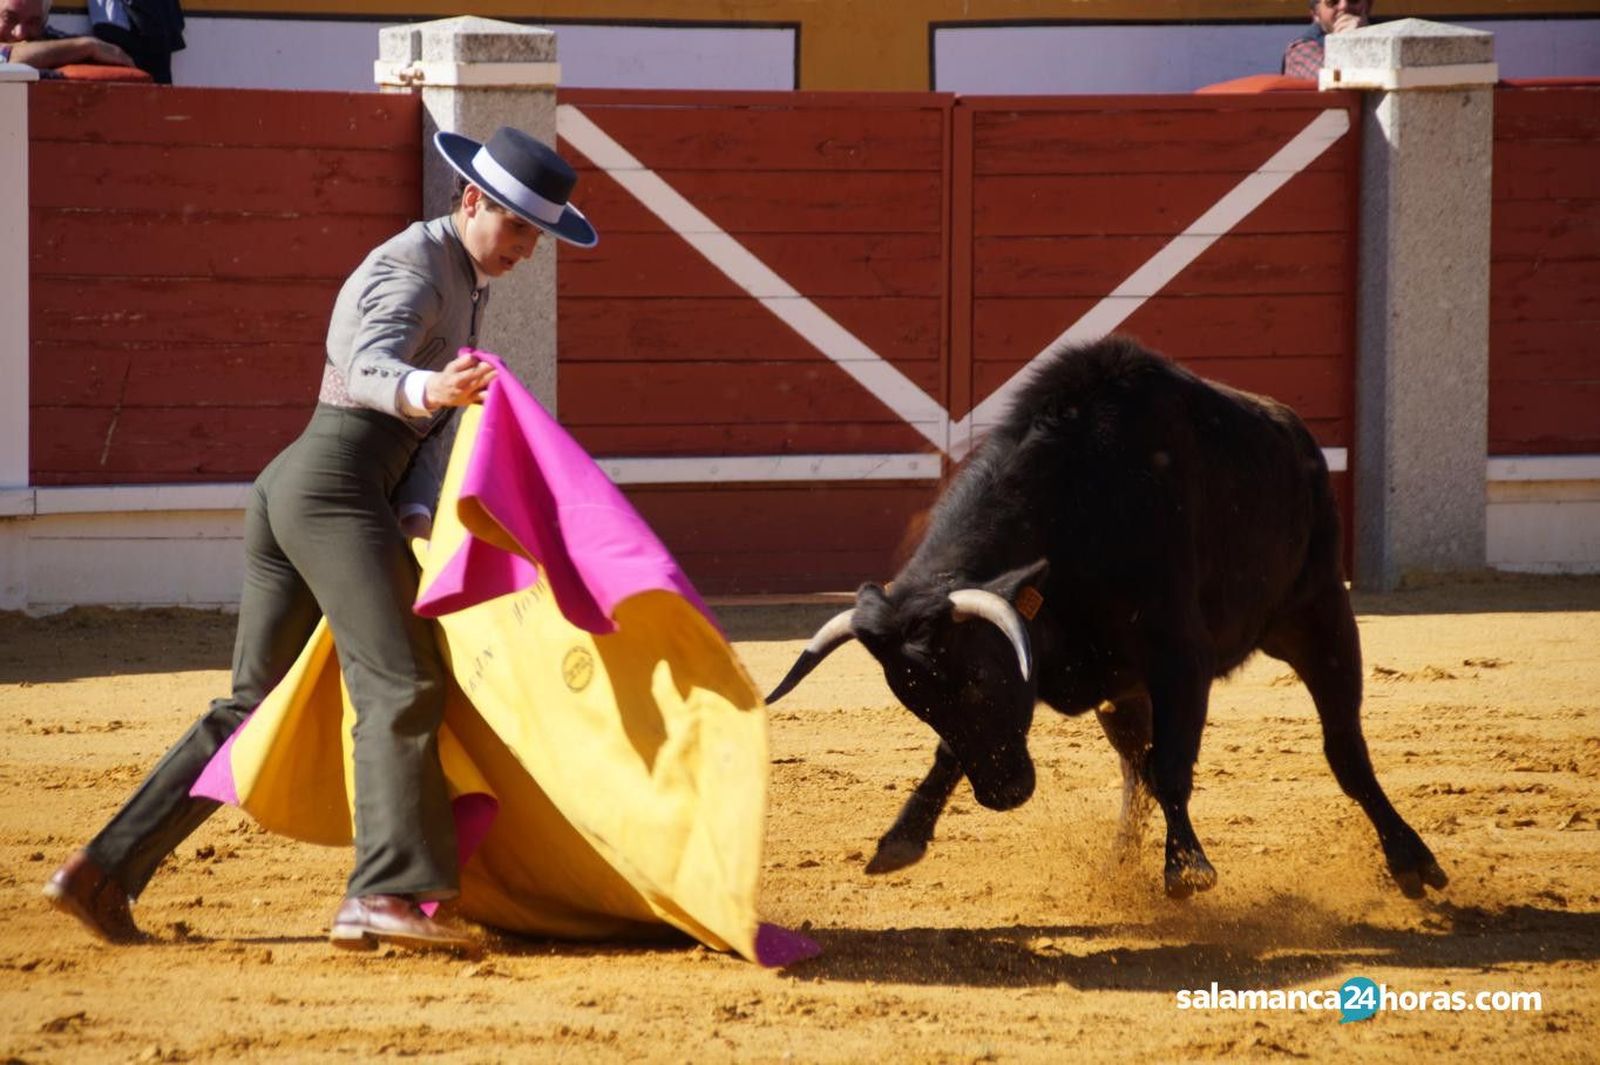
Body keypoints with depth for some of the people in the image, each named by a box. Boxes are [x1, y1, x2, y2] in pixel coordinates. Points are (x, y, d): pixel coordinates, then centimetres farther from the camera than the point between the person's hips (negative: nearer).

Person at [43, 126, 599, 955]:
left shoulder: (469, 284, 21)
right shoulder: (411, 273, -9)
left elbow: (439, 417, 13)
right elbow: (371, 371, -29)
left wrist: (416, 517, -4)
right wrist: (426, 389, -51)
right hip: (338, 488, -10)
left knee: (256, 708, 9)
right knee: (399, 689, -19)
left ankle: (102, 873, 7)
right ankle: (384, 895, -30)